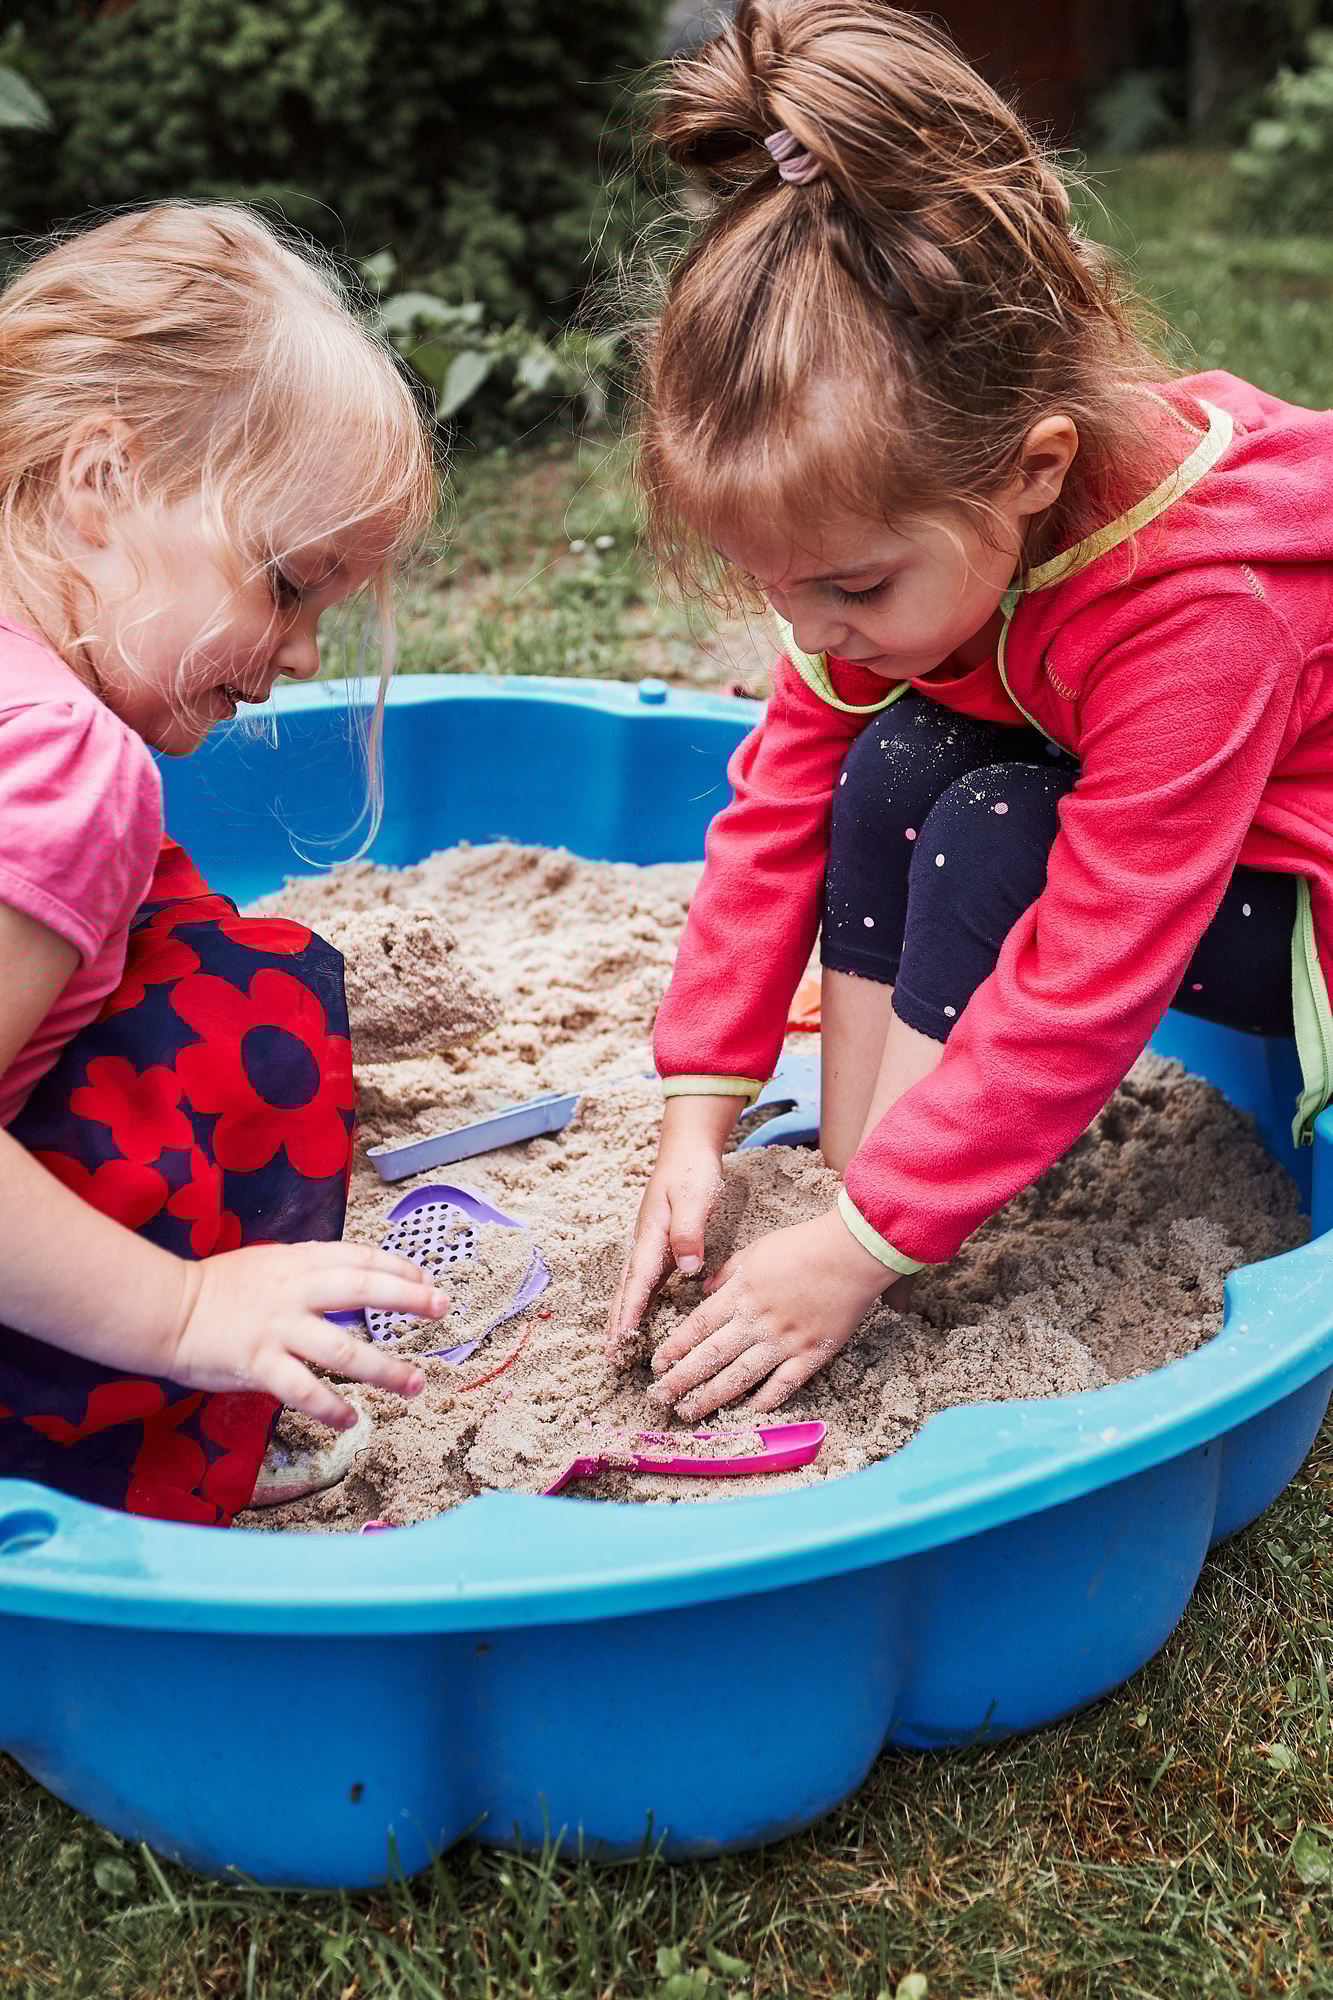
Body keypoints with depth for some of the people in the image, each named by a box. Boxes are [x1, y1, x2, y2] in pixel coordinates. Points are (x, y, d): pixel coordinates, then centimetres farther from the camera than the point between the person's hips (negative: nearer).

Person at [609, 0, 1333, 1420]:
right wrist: (697, 1111, -13)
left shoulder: (1200, 607, -38)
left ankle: (872, 1272, -17)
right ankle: (854, 1182, -13)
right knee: (893, 767, -18)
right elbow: (783, 799, -10)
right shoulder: (891, 516, -17)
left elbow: (1089, 984, -35)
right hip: (1098, 800, 7)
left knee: (990, 837, -28)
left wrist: (860, 1246, -31)